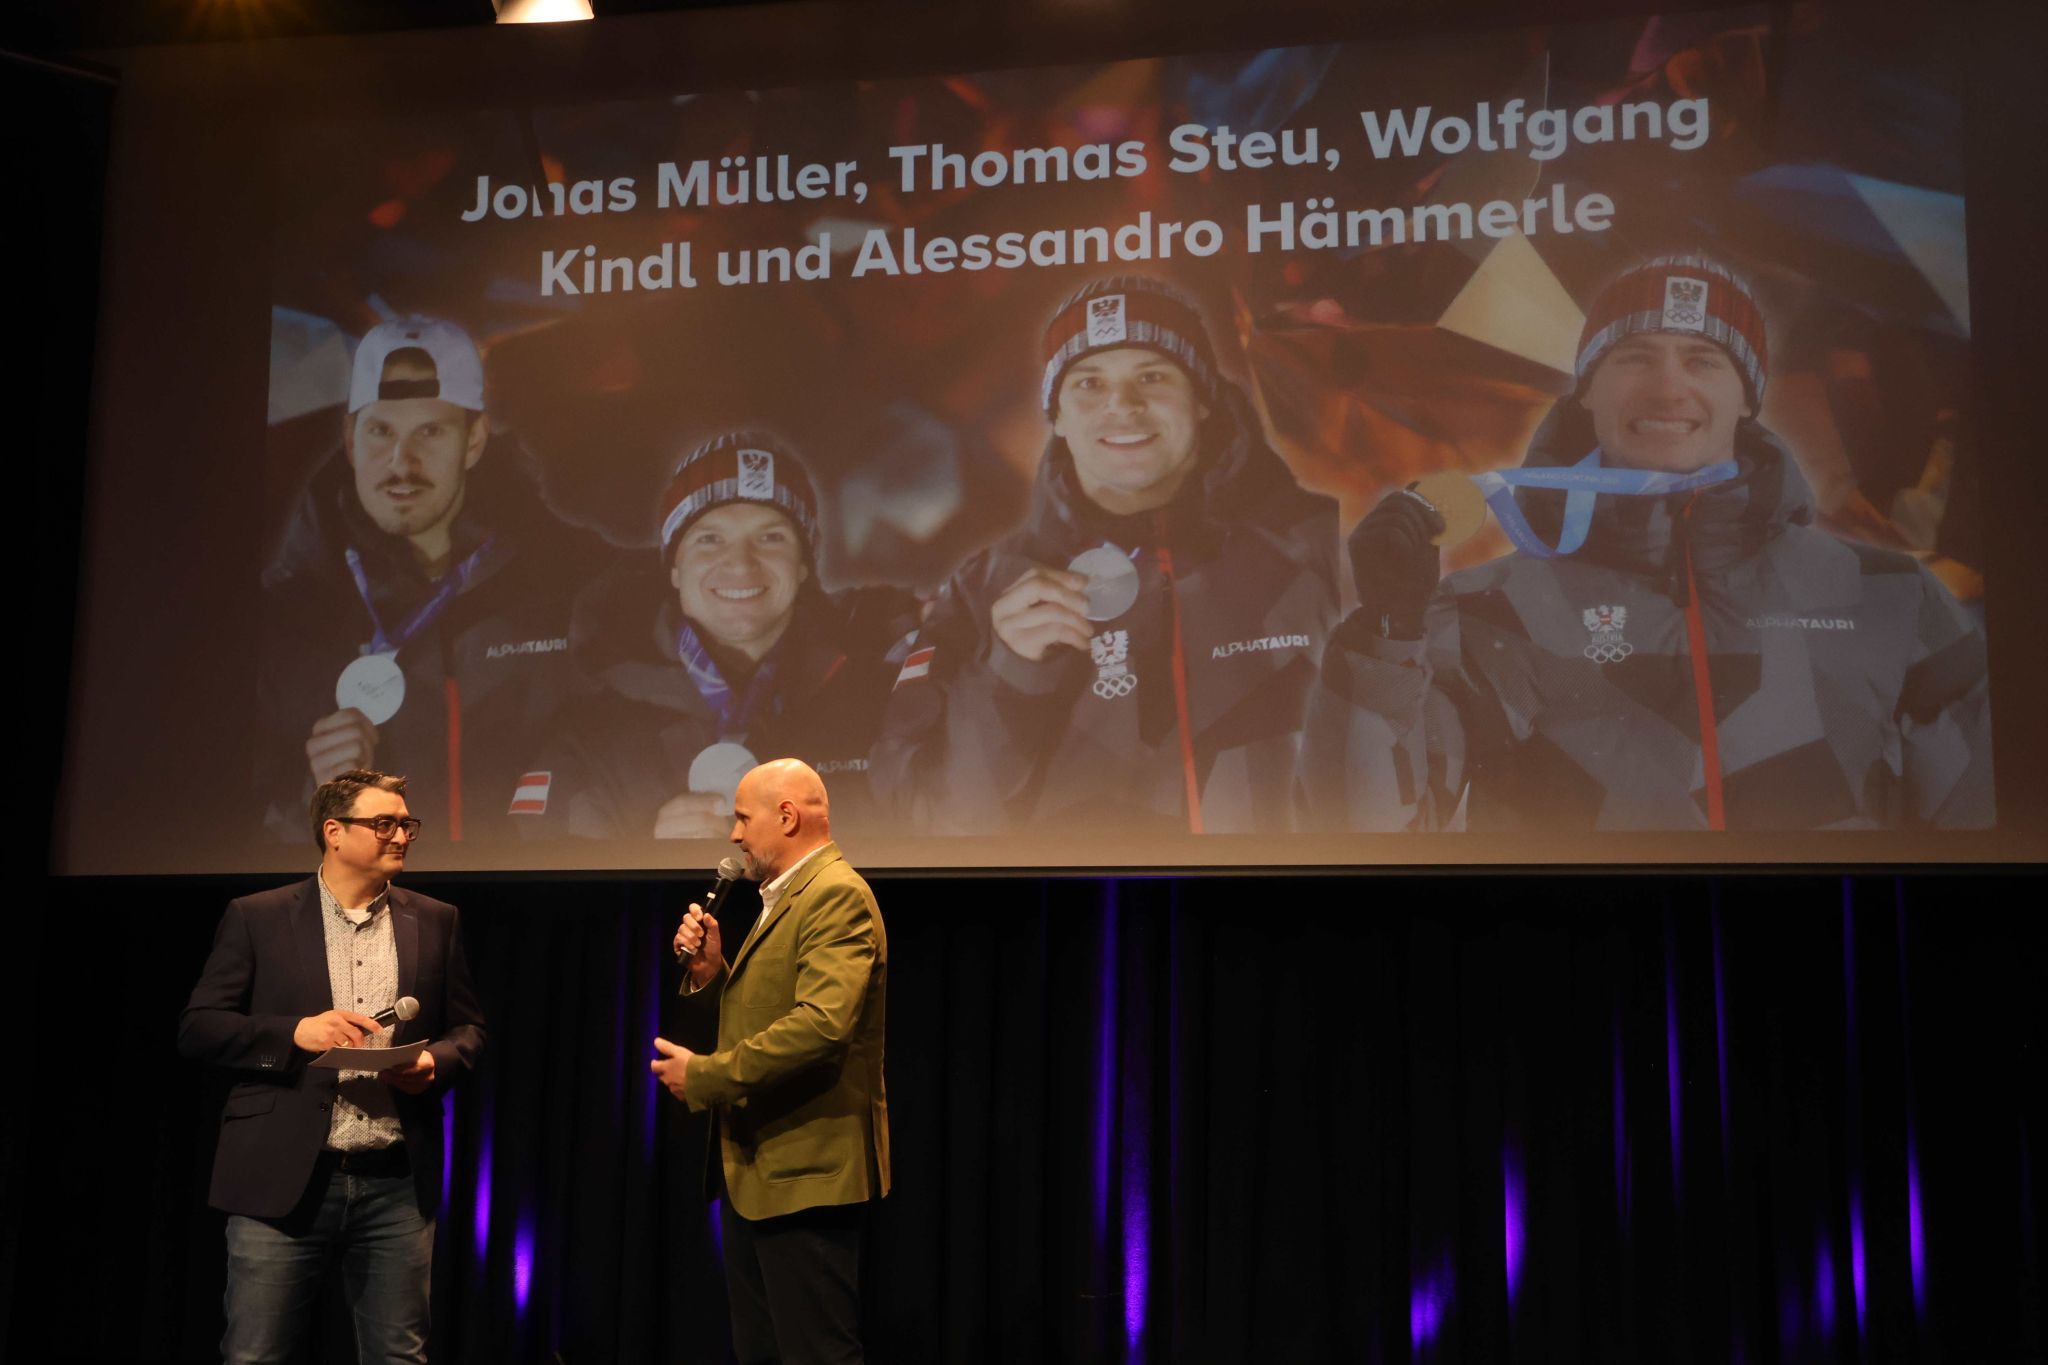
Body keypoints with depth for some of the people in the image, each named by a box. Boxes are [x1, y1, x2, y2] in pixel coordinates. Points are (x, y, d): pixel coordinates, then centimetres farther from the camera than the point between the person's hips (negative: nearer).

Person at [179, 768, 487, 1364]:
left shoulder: (434, 923, 11)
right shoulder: (257, 918, 3)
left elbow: (468, 1030, 15)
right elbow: (198, 1026, 1)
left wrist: (434, 1063, -7)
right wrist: (295, 1032, -14)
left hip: (397, 1185, 2)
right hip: (284, 1180, -2)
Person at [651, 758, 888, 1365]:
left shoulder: (837, 895, -14)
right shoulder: (780, 900, 18)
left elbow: (821, 1025, -28)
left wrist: (703, 1075, -20)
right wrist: (709, 972, 1)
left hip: (804, 1174, -10)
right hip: (753, 1172, 11)